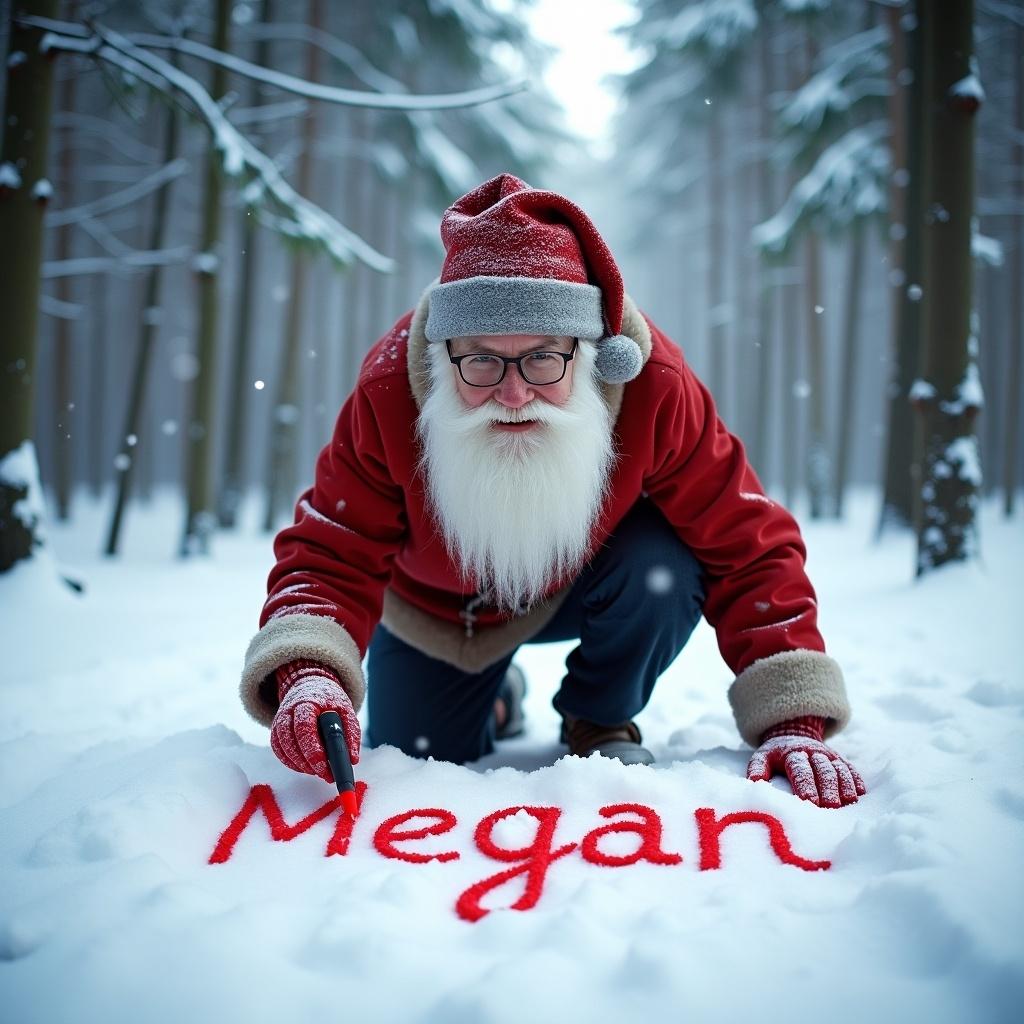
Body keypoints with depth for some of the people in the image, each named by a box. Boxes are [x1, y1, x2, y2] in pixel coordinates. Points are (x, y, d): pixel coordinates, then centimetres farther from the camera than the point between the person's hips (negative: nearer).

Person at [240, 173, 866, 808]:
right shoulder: (389, 391, -32)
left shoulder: (654, 387, -33)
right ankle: (493, 697, 37)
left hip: (589, 584, -1)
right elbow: (331, 557, -29)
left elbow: (749, 548, -28)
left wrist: (793, 721, -36)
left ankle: (599, 722, 1)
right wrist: (307, 675, -50)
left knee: (663, 569, -31)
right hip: (437, 610, 1)